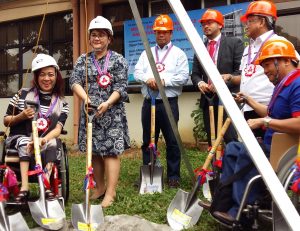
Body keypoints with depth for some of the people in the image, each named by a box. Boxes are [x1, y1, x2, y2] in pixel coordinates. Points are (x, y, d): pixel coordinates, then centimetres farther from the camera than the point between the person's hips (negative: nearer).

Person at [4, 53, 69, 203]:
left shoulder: (61, 103, 2)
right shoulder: (23, 95, -1)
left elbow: (58, 129, -10)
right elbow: (6, 121, 6)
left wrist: (43, 140, -31)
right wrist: (21, 116, -16)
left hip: (46, 141, 1)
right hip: (19, 138, -1)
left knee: (52, 144, -31)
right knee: (25, 143, -34)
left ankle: (46, 186, -37)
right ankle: (24, 188, -42)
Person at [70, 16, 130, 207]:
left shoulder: (118, 60, 0)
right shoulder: (83, 60, 11)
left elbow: (121, 87, -8)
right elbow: (75, 82, -2)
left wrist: (107, 103, -23)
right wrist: (86, 98, -21)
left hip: (112, 113, -4)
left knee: (111, 151, -6)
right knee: (94, 151, 10)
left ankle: (110, 192, -1)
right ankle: (100, 187, 24)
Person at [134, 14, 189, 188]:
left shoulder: (178, 54, 3)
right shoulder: (146, 53, 16)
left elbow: (183, 77, -7)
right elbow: (137, 72, 6)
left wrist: (164, 81, -15)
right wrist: (148, 79, -13)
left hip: (169, 103, -4)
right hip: (149, 102, 4)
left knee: (172, 141, 0)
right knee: (148, 140, 10)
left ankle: (174, 176, 10)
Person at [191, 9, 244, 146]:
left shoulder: (235, 43, 3)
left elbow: (241, 70, -5)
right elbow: (195, 74, 14)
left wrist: (225, 81, -17)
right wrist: (200, 83, -8)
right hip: (208, 100, 5)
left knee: (232, 139, -11)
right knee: (211, 140, 9)